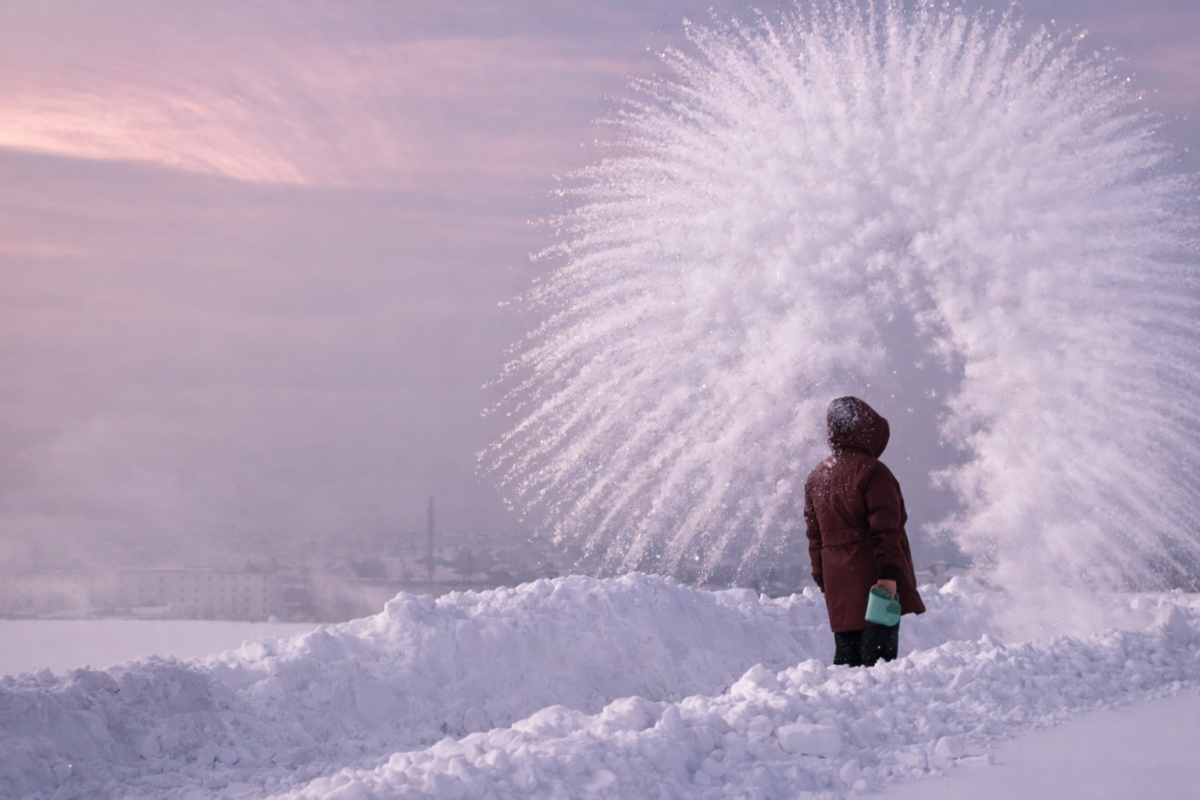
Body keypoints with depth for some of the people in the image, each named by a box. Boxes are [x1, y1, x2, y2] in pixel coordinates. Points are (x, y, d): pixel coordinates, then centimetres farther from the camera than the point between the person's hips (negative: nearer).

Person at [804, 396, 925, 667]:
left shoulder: (816, 477, 15)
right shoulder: (872, 472, -10)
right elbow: (885, 529, -16)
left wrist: (824, 582, 23)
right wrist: (889, 574, -19)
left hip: (838, 588, 7)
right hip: (874, 581, -7)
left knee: (846, 657, 11)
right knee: (878, 652, -8)